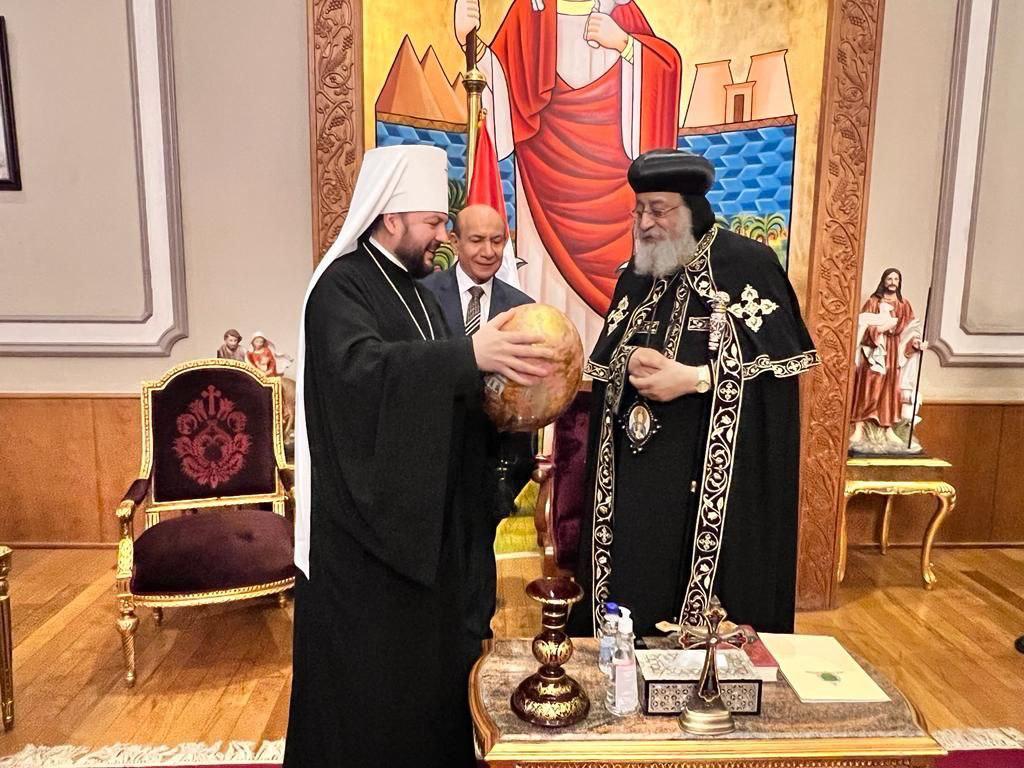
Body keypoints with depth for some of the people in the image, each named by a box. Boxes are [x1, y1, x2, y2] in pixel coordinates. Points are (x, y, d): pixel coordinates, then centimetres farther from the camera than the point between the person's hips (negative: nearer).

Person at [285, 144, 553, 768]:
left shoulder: (414, 290, 14)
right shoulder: (341, 287, -13)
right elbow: (361, 364, -33)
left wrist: (496, 379, -4)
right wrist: (470, 354, -43)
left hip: (423, 514, 8)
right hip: (366, 518, -8)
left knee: (426, 656, 16)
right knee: (371, 667, 3)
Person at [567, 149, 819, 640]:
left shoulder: (747, 264, -4)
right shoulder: (635, 274, 12)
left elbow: (780, 360, -9)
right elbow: (601, 360, 11)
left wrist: (694, 378, -17)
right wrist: (629, 362, -11)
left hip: (718, 475, -4)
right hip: (636, 471, 5)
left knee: (712, 605, 2)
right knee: (629, 594, 9)